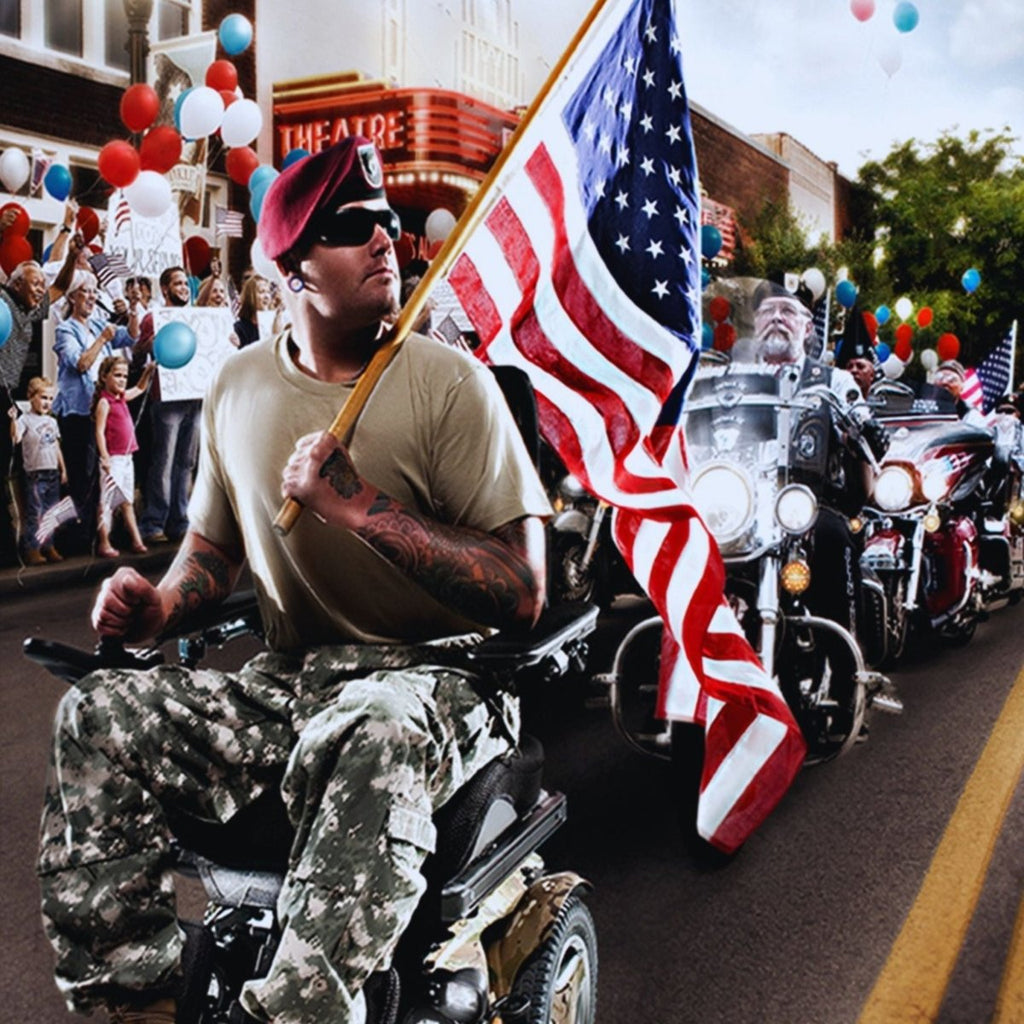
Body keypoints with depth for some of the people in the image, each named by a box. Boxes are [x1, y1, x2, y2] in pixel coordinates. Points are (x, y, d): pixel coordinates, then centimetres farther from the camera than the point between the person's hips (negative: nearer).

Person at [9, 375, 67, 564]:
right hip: (34, 474, -6)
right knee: (34, 514, -4)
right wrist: (13, 419, -35)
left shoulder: (52, 421, 14)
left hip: (53, 473, 6)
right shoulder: (25, 419, -6)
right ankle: (32, 550, 1)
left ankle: (49, 547, 18)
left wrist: (63, 469, 17)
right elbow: (15, 438, -22)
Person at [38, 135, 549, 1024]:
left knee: (371, 739, -38)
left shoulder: (446, 380, -7)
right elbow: (215, 546, 22)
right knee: (100, 715, -14)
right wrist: (158, 604, -1)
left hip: (434, 678, -5)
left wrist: (361, 504, -20)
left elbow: (521, 592, -13)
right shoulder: (240, 386, 8)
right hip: (286, 682, 5)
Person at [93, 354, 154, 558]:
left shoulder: (123, 397, 12)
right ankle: (104, 544, 3)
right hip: (113, 459, -9)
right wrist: (105, 458, -22)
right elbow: (100, 432, -16)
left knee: (127, 502, 13)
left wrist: (148, 371, 21)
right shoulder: (104, 402, -11)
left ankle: (136, 541, 18)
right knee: (108, 501, -2)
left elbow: (140, 389, 33)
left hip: (127, 458, 9)